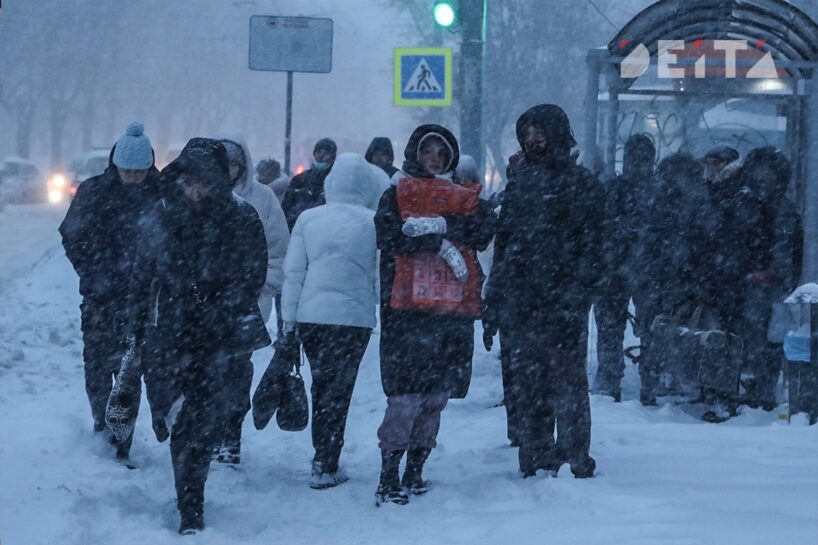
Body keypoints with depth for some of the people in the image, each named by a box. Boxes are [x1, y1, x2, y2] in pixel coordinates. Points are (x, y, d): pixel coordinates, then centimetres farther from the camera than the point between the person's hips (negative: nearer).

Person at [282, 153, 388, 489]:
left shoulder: (308, 219, 2)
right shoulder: (374, 222, -6)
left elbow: (293, 272, 3)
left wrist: (288, 319, 7)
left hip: (310, 316, 3)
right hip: (354, 317, -3)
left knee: (321, 384, 17)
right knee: (338, 390, 2)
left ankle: (322, 459, 24)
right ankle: (325, 467, 0)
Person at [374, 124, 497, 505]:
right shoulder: (397, 194, 7)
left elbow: (486, 226, -2)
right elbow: (388, 234, -12)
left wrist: (439, 225, -15)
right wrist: (441, 246, -16)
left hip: (452, 310, 4)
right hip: (407, 307, -4)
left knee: (436, 395, 5)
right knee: (405, 395, -12)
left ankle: (414, 472, 14)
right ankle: (388, 478, -10)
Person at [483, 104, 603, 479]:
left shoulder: (579, 182, -1)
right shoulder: (520, 181, 17)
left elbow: (589, 245, -7)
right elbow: (503, 242, 19)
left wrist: (577, 294, -17)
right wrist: (493, 301, 14)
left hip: (560, 304, -6)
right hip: (520, 301, 6)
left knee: (567, 381, -5)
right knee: (527, 385, 9)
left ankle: (574, 462, 0)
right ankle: (535, 461, 16)